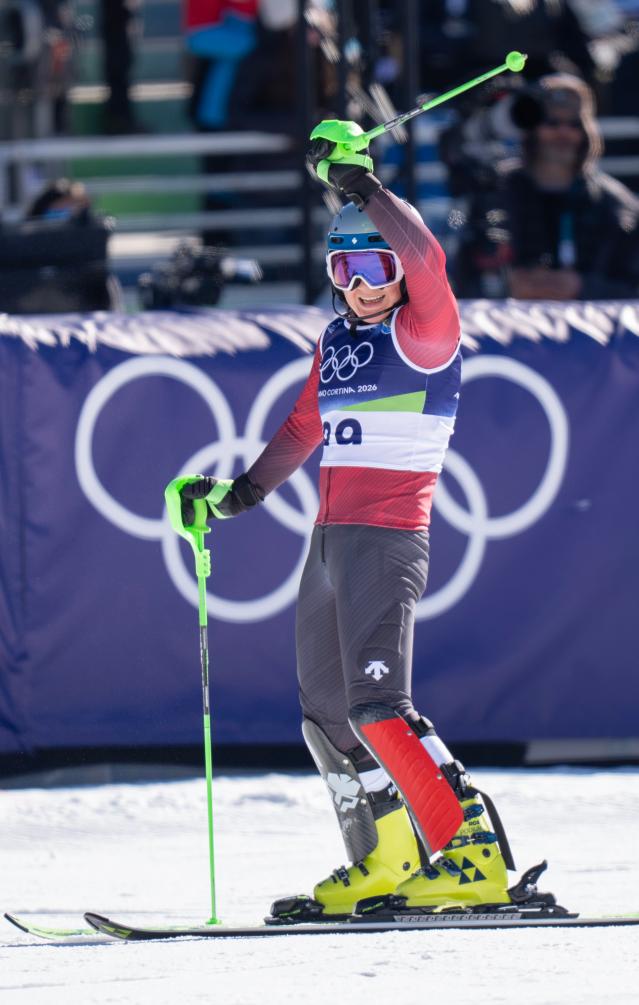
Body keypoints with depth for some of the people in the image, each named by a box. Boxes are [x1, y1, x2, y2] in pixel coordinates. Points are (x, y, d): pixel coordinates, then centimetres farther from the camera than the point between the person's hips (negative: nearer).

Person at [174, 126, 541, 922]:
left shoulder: (426, 332, -7)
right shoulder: (339, 341, 14)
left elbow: (423, 260, -27)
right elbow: (307, 425, 28)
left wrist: (362, 188, -25)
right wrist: (243, 492, 29)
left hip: (388, 536, -9)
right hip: (331, 539, 9)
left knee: (377, 704, -19)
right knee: (326, 712, 12)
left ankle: (471, 853, -20)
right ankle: (384, 862, 22)